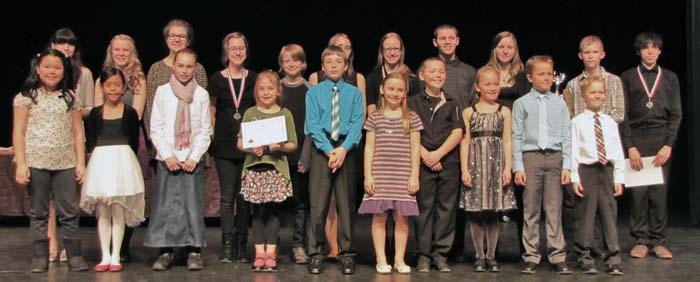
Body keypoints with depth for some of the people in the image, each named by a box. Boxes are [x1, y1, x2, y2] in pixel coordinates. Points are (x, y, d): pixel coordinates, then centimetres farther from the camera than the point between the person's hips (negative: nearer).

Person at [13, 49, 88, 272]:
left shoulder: (70, 97, 11)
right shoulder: (26, 97, 4)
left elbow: (78, 132, 10)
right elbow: (18, 132, 1)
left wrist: (81, 163, 4)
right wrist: (21, 164, -6)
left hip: (66, 164, 2)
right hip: (36, 163, -1)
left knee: (69, 212, 2)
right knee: (39, 212, 5)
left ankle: (74, 255, 9)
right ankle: (40, 257, 12)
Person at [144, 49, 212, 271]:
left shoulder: (201, 94, 4)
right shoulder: (162, 91, 3)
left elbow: (205, 130, 3)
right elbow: (156, 128, 1)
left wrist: (194, 156, -7)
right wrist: (167, 155, -8)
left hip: (192, 159, 0)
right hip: (167, 158, 0)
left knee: (193, 204, -1)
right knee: (165, 205, -1)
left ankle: (194, 251, 4)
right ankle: (165, 251, 6)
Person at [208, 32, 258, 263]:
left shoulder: (254, 79, 6)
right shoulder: (216, 79, 4)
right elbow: (211, 112, 9)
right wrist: (212, 139, 2)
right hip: (224, 146, -1)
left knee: (244, 197, 4)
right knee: (227, 196, -3)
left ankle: (241, 247, 10)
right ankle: (227, 246, 0)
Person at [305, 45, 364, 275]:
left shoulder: (354, 93, 6)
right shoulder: (314, 93, 4)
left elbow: (357, 124, -2)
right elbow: (312, 125, -3)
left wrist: (343, 149, -16)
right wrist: (329, 150, -14)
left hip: (346, 150, 1)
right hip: (321, 149, -1)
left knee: (346, 204, 6)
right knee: (318, 204, -2)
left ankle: (346, 254, 13)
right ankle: (315, 254, 5)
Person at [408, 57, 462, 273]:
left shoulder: (451, 103, 12)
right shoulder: (414, 103, 8)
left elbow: (457, 132, 2)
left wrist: (438, 154, -9)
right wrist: (425, 155, -11)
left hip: (449, 161, 2)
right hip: (423, 162, -2)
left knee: (446, 208, 2)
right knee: (424, 208, -1)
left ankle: (441, 254, 8)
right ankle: (424, 255, 5)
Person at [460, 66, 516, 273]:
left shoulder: (504, 112, 7)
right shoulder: (469, 112, 5)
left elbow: (507, 142, 4)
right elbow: (465, 142, 3)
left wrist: (507, 168, -5)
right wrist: (464, 169, -4)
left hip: (496, 164, 0)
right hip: (476, 165, 0)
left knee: (493, 213, 4)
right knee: (476, 213, 2)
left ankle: (491, 256, 13)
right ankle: (479, 256, 12)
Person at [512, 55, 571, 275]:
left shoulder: (559, 104, 9)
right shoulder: (522, 103, 3)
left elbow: (566, 136, 8)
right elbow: (516, 137, 2)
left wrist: (566, 166, 1)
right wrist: (518, 167, -4)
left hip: (555, 158, 1)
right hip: (531, 157, -1)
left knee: (554, 210, 3)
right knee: (531, 210, 4)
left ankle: (557, 256, 9)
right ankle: (531, 256, 11)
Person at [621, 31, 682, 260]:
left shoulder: (669, 78, 11)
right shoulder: (628, 78, 7)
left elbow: (676, 114, 7)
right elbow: (623, 115, 2)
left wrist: (668, 145, -4)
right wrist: (630, 146, -7)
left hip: (661, 141, 1)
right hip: (636, 140, -1)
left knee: (659, 192, -1)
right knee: (638, 192, -3)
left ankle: (658, 241, 6)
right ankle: (640, 240, 6)